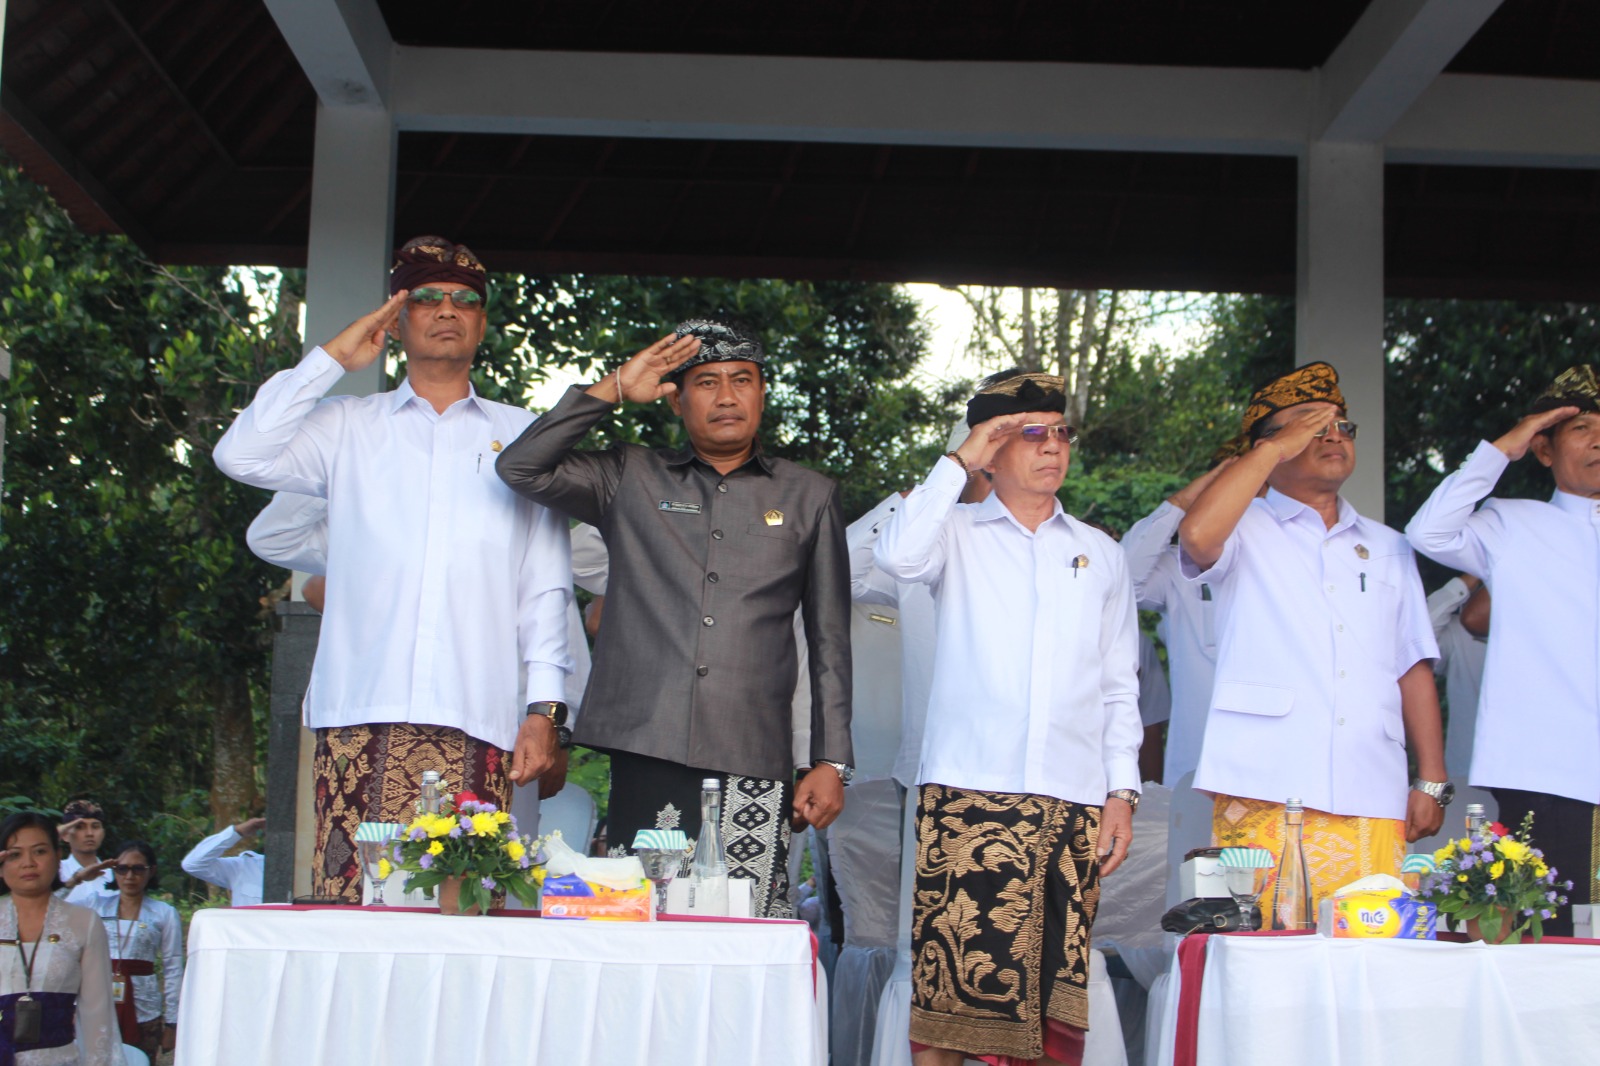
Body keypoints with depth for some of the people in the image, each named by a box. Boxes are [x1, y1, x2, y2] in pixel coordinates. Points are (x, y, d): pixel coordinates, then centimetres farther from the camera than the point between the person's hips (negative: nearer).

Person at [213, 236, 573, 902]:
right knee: (347, 904, -9)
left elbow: (546, 588, 13)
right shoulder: (347, 428, 18)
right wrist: (332, 359, 8)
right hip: (359, 713, 0)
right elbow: (241, 455, 2)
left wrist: (545, 707, 2)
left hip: (476, 721, 0)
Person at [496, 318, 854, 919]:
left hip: (754, 763, 0)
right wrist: (612, 390, 3)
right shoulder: (630, 479, 14)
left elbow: (829, 640, 15)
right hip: (645, 750, 0)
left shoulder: (809, 497, 16)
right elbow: (521, 468, 2)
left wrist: (830, 761, 9)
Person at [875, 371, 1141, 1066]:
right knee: (949, 983, -9)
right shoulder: (957, 533, 11)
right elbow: (899, 556, -13)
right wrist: (959, 462, -5)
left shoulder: (1100, 554, 19)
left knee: (1053, 992, -1)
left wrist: (1123, 792, 8)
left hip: (1074, 801, 3)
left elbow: (1119, 687, 18)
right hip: (967, 797, -3)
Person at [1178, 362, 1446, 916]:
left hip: (1372, 805, 4)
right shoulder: (1246, 530, 9)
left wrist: (1431, 781, 10)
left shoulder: (1388, 547, 22)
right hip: (1266, 801, -4)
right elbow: (1196, 536, -16)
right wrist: (1279, 447, -6)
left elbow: (1414, 669, 20)